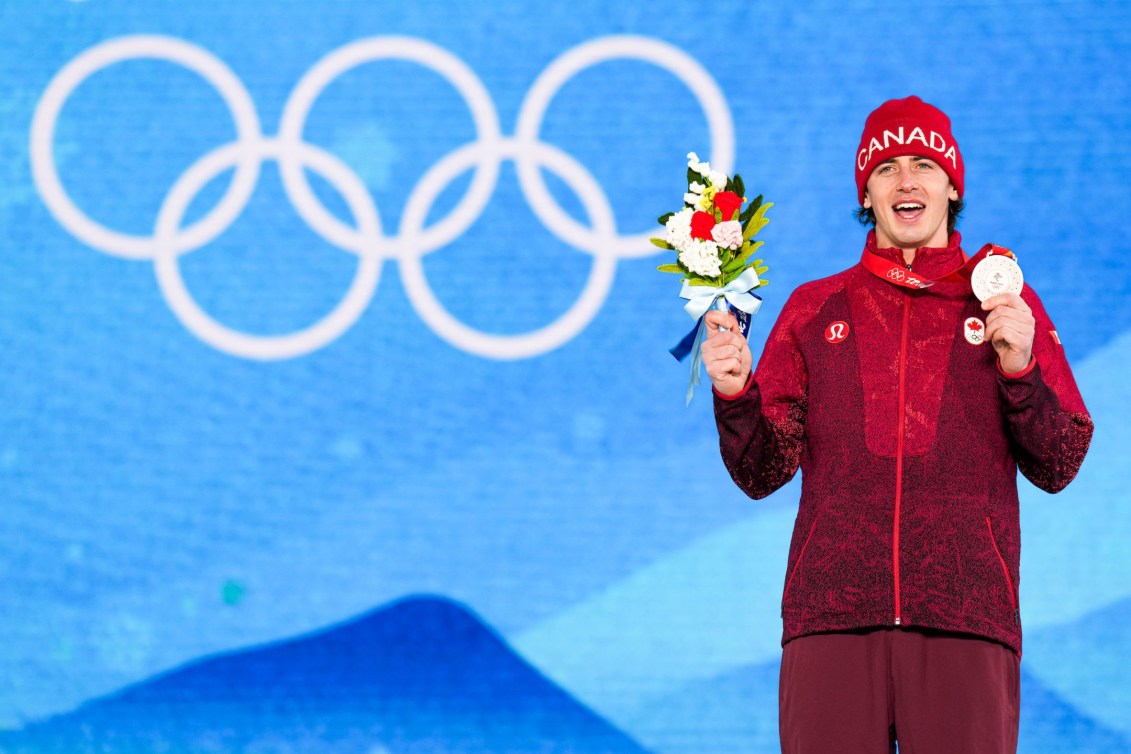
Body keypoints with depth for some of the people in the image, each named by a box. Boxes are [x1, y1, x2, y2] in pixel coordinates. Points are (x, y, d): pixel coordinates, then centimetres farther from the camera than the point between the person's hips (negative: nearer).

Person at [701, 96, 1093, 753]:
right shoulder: (814, 309, 17)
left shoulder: (1007, 304, 15)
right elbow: (763, 472, 11)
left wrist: (1020, 369, -7)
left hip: (966, 623, -1)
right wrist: (734, 393, -7)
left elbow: (1059, 467, 9)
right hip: (831, 615, 1)